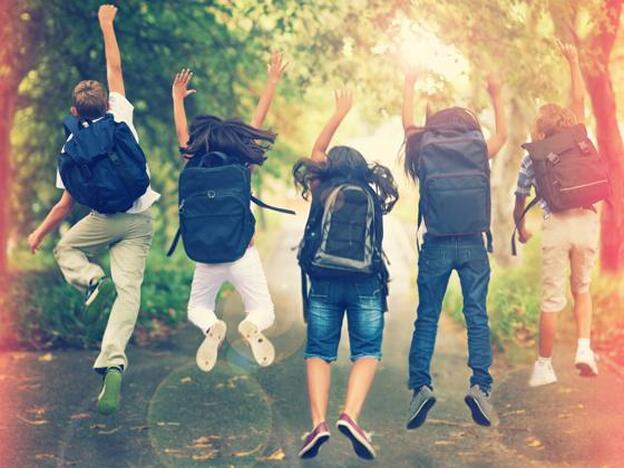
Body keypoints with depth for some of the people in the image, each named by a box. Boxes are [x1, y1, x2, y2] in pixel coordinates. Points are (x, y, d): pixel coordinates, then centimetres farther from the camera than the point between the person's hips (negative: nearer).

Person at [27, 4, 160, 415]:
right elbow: (115, 68, 16)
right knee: (129, 289, -4)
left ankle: (94, 281, -7)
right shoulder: (122, 116, 1)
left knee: (66, 249, 26)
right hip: (141, 220, 2)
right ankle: (114, 364, -23)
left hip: (106, 218, -2)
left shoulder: (73, 148, -1)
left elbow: (67, 204, 2)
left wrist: (40, 233, 16)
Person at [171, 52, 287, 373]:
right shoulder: (243, 168, -3)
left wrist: (177, 98, 25)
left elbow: (181, 132, 11)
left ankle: (212, 328, -15)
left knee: (197, 309, 23)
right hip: (244, 254, -1)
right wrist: (272, 82, 11)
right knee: (264, 312, 13)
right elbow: (257, 124, 4)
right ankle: (252, 327, -26)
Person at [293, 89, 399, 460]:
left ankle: (318, 421, -11)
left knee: (319, 352, 7)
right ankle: (351, 415, -19)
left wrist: (340, 113, 33)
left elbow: (317, 152, 24)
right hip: (366, 284, 0)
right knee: (367, 351, 5)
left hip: (324, 283, 0)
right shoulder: (373, 196, 10)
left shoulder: (322, 191, 10)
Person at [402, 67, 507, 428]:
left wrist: (410, 86, 35)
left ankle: (421, 386, -3)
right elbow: (503, 134, 26)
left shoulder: (424, 148, 3)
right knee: (477, 316, 2)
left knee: (427, 318, 5)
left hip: (437, 246, 0)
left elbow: (408, 125, 24)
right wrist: (497, 95, 38)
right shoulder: (480, 150, 4)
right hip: (473, 245, 0)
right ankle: (481, 386, -8)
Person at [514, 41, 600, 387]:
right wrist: (573, 61, 21)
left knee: (551, 299, 3)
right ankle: (584, 347, 1)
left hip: (556, 226, -2)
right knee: (582, 289, 20)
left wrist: (521, 229, 30)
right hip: (586, 220, 2)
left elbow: (519, 203, 12)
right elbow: (578, 100, 19)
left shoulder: (532, 158, 9)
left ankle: (544, 366, 9)